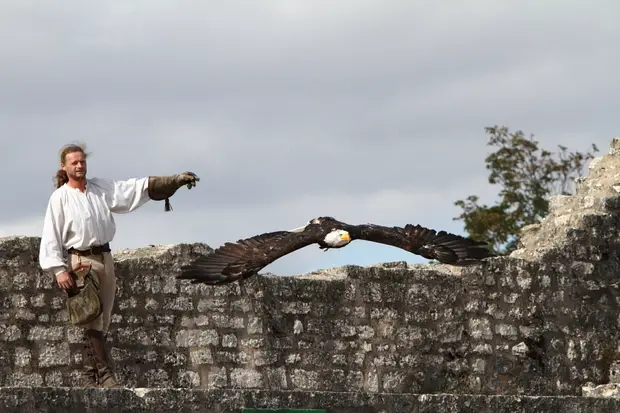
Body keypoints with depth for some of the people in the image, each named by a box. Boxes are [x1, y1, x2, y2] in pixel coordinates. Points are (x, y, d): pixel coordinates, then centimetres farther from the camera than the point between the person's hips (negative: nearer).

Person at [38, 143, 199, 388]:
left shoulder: (101, 188, 11)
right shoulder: (60, 198, -2)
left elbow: (137, 188, 7)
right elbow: (51, 235, -5)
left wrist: (176, 180, -1)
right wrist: (59, 270, -15)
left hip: (104, 258, 6)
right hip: (80, 261, -6)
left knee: (102, 322, 5)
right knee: (93, 319, -13)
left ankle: (90, 376, 9)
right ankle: (105, 374, -17)